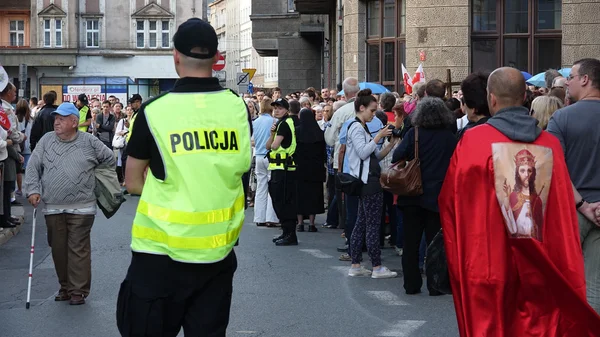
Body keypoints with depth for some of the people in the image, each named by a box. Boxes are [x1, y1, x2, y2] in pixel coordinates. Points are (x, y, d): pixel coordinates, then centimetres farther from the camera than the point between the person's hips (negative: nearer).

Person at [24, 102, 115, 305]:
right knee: (58, 249, 10)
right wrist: (33, 190, -5)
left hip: (81, 208, -3)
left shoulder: (89, 142, 0)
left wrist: (94, 178, 11)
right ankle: (65, 286, 23)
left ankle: (78, 290, 3)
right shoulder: (46, 140, 7)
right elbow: (33, 167, 7)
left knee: (78, 249, -3)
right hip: (53, 208, 3)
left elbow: (109, 160, 12)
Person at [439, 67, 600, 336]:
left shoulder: (473, 140, -10)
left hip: (487, 259, -2)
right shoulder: (550, 144, -3)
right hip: (541, 264, 2)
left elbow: (450, 200, -3)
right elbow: (565, 209, 0)